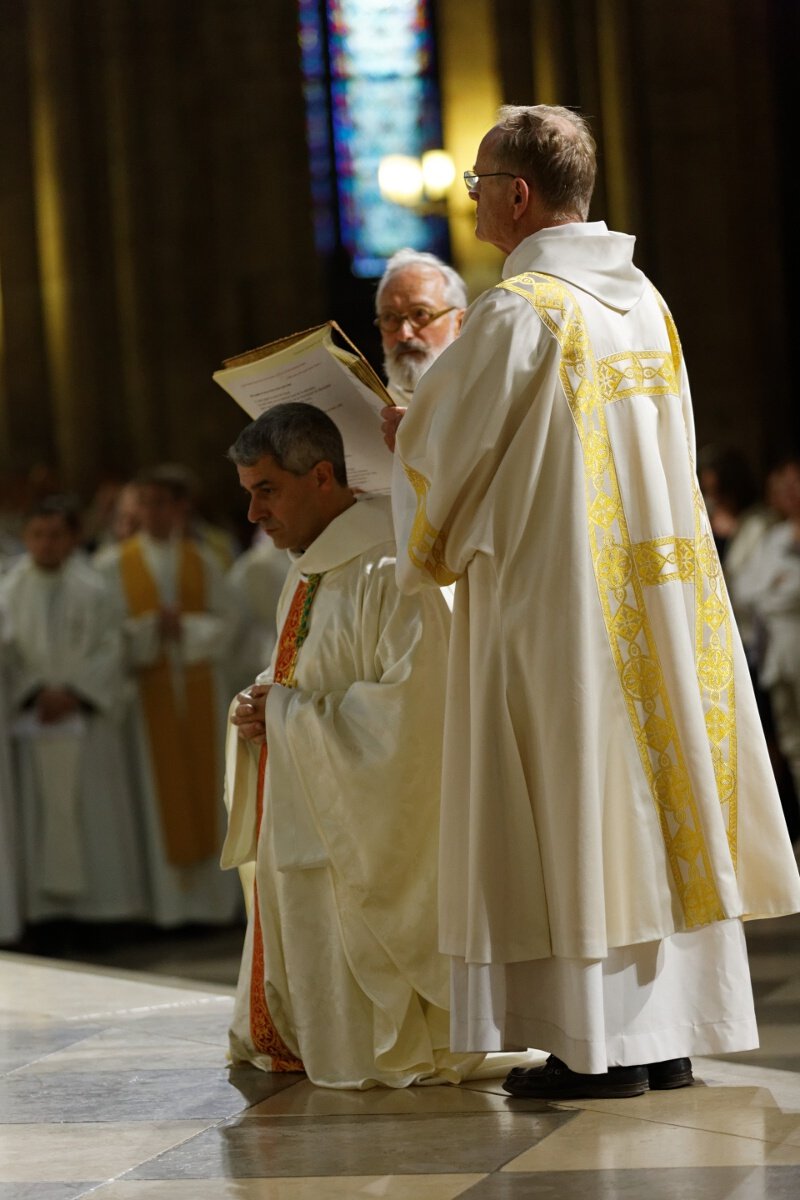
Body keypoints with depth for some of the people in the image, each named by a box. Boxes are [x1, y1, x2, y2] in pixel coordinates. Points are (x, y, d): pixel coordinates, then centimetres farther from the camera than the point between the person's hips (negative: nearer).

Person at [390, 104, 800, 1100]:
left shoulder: (517, 311, -14)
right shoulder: (644, 300, 11)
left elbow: (442, 447, -7)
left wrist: (424, 554, 14)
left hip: (554, 598, -7)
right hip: (652, 597, 7)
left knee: (575, 808, -3)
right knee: (649, 797, 9)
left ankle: (600, 1044, -1)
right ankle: (669, 1035, 13)